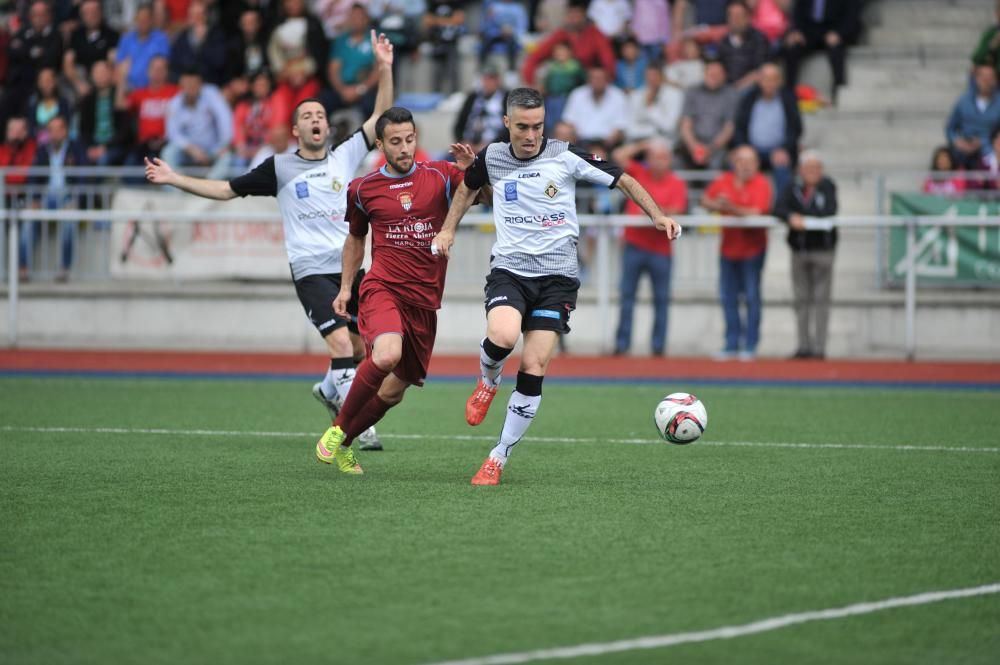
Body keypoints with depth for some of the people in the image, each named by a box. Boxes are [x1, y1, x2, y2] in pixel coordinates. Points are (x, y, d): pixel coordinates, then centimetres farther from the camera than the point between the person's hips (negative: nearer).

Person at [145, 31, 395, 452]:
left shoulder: (344, 156, 10)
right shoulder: (280, 168, 5)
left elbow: (381, 118, 10)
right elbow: (227, 190, 12)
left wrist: (385, 69, 0)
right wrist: (174, 179, 5)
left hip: (349, 267, 4)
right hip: (311, 271, -4)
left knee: (361, 349, 8)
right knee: (341, 343, -19)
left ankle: (328, 389, 39)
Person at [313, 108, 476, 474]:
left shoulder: (440, 176, 4)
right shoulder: (362, 189, 7)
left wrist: (471, 169, -17)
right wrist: (346, 287, 18)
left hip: (424, 302, 3)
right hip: (382, 289, -2)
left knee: (394, 391, 8)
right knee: (387, 354, -32)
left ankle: (343, 444, 32)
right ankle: (337, 428, -13)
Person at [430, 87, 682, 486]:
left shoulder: (566, 157, -3)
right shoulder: (492, 159, 5)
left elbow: (623, 181, 5)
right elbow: (468, 187, 28)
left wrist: (657, 216, -6)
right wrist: (448, 229, 21)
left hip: (557, 276, -1)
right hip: (509, 269, 1)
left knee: (534, 369, -9)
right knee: (502, 336, -30)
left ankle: (498, 459, 3)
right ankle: (488, 382, 7)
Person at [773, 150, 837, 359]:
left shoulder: (827, 186, -3)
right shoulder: (793, 188, 5)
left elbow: (830, 211, -16)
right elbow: (778, 209, -7)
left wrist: (802, 217, -22)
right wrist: (790, 217, -28)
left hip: (822, 248, -3)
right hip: (799, 249, 3)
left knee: (821, 299, -5)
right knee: (802, 300, 6)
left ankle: (819, 347, -4)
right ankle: (804, 346, 11)